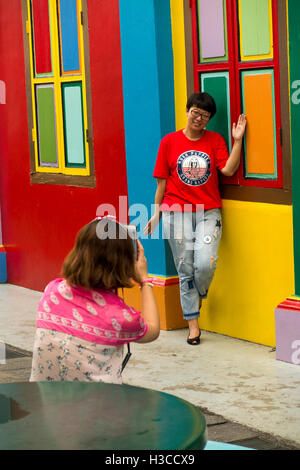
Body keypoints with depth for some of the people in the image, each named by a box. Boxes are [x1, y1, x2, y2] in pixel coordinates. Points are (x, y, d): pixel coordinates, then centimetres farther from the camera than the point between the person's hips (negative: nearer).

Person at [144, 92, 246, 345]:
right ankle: (193, 324, 12)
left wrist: (237, 141, -11)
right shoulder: (170, 141, 5)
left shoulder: (215, 140, 7)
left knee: (206, 264, -17)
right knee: (185, 268, 1)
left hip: (208, 212, 0)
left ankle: (200, 295, 18)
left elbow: (228, 169, -7)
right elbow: (162, 181, 8)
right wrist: (157, 212, 9)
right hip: (176, 213, 0)